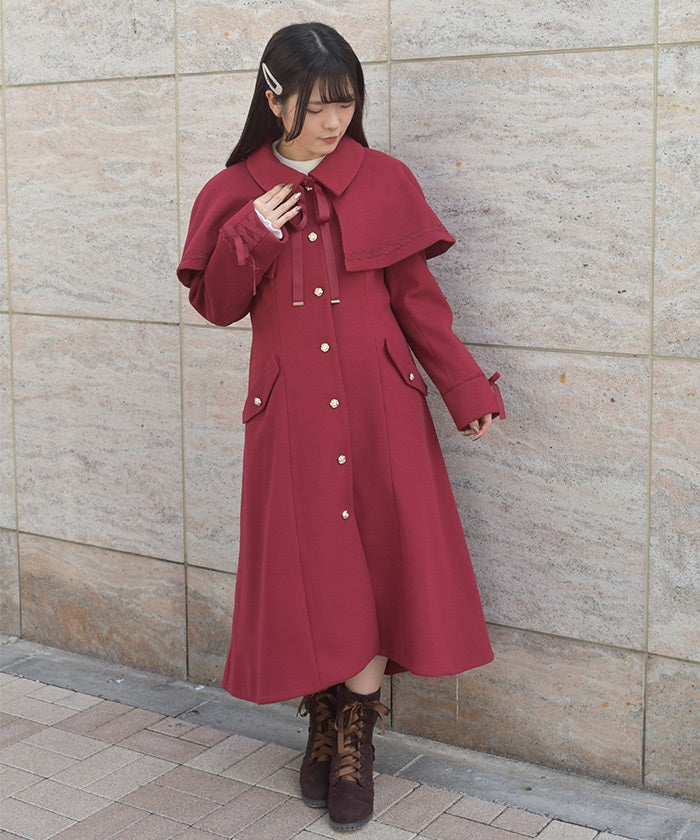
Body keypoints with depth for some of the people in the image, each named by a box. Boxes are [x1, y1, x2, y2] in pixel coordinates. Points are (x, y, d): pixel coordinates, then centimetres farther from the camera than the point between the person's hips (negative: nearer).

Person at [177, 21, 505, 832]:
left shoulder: (385, 182, 1)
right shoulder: (235, 194, 3)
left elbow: (416, 296, 5)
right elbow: (216, 305, 4)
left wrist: (467, 390, 2)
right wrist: (249, 238, -12)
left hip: (379, 408, 0)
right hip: (289, 412, 0)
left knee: (375, 565, 1)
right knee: (305, 567, 4)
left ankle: (355, 742, 15)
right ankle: (322, 725, 25)